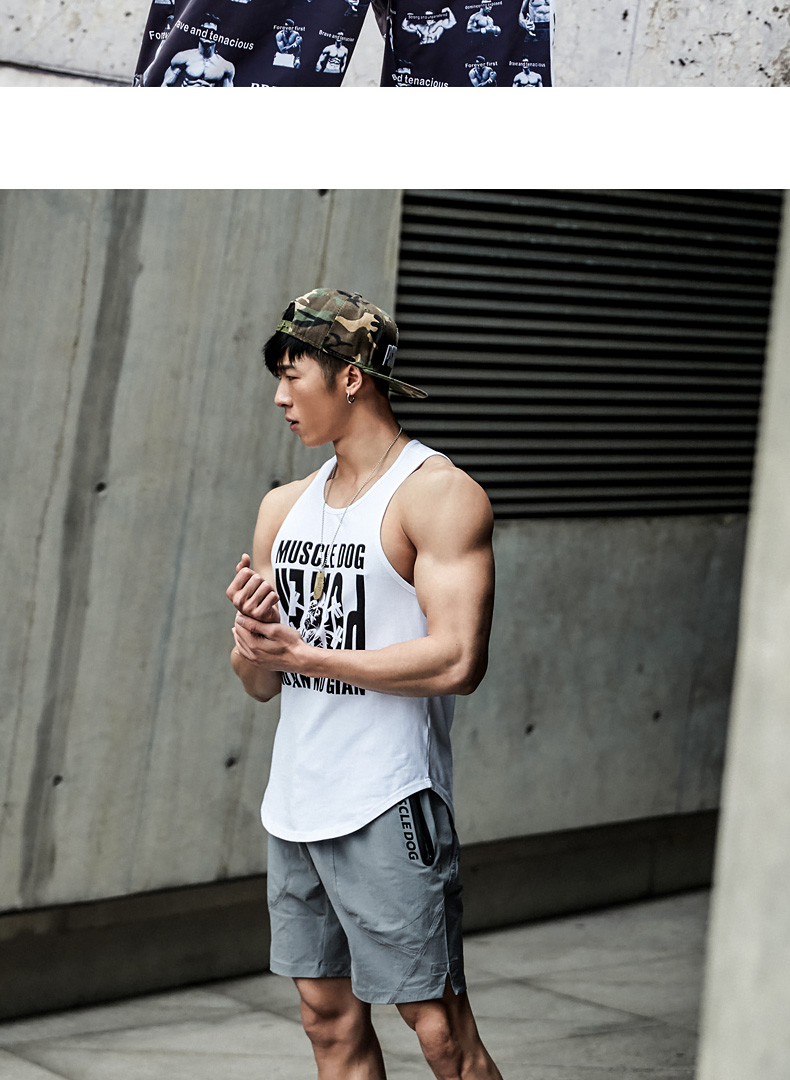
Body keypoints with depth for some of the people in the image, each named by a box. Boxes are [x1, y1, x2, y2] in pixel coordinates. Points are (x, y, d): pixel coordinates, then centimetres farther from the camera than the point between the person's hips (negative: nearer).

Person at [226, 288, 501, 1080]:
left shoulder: (439, 494, -8)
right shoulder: (285, 507, 14)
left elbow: (458, 660, -19)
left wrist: (302, 652, -13)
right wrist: (251, 637, -7)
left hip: (388, 807, -7)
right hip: (294, 807, 7)